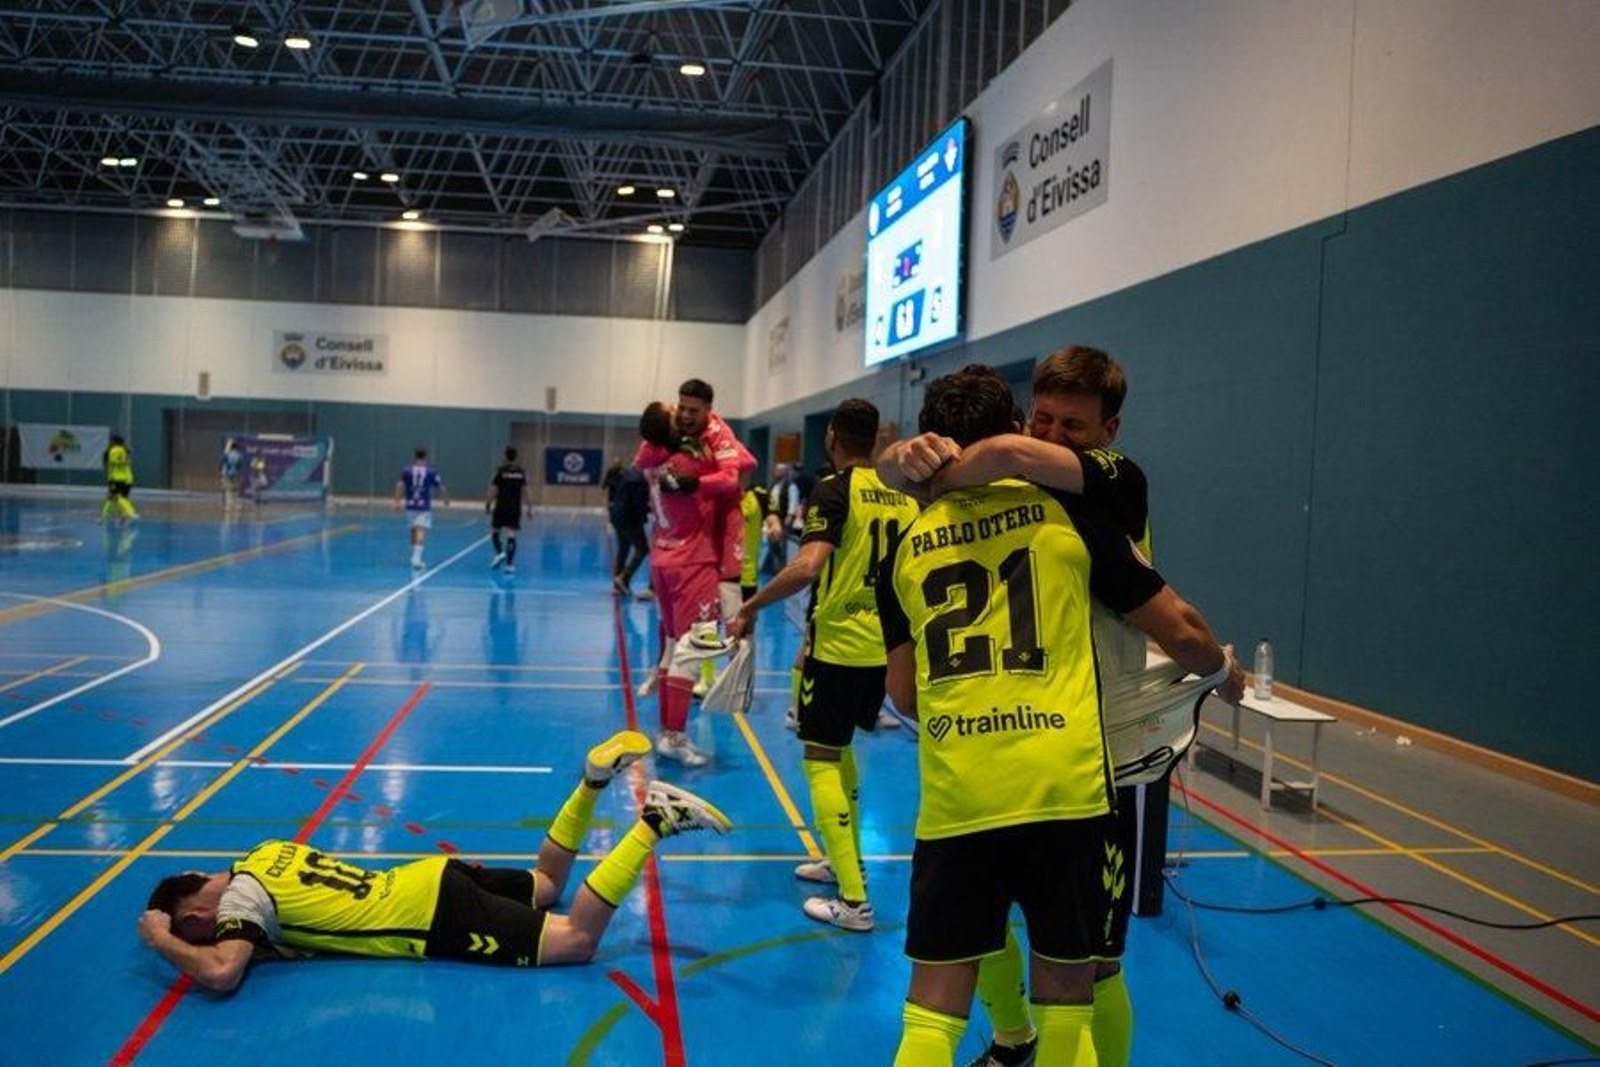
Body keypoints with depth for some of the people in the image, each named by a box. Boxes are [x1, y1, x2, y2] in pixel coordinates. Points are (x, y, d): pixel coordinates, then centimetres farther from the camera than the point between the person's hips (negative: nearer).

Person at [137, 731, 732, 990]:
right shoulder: (268, 853, 11)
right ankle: (595, 775, 10)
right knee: (546, 886, 26)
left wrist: (161, 941, -9)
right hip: (435, 880, 8)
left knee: (576, 941, -13)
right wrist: (265, 941, 13)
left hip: (435, 919, -8)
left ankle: (653, 824, -17)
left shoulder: (240, 898, -11)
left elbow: (221, 973, -28)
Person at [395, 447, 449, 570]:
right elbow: (441, 487, 2)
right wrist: (446, 498, 20)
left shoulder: (407, 471, 3)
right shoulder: (431, 471, -2)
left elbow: (400, 485, -9)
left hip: (410, 505, 3)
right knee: (421, 531, -9)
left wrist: (397, 501, -11)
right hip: (424, 506, -3)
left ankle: (415, 558, 29)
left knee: (414, 530, 18)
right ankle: (416, 558, -23)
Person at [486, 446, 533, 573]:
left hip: (501, 507, -2)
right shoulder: (521, 472, 2)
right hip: (516, 507, 2)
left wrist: (488, 505, 4)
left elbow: (493, 490, -6)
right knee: (511, 535, 0)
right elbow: (525, 491, 1)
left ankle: (500, 553, -13)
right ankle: (510, 564, -5)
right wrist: (529, 508, 6)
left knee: (494, 532, 12)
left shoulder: (500, 470, -6)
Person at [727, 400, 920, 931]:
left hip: (837, 645, -7)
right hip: (883, 646, 7)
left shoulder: (834, 490, -13)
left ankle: (853, 900, -2)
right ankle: (844, 859, 36)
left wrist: (751, 606, -16)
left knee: (821, 758, 1)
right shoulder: (903, 496, 6)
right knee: (841, 749, 24)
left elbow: (807, 566, -26)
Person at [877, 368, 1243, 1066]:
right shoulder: (1064, 511, 4)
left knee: (934, 1005, 11)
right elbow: (1180, 629, 7)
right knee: (1065, 997, 14)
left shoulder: (906, 550, 10)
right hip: (1065, 786, -1)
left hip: (954, 797, 1)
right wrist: (1222, 672, 28)